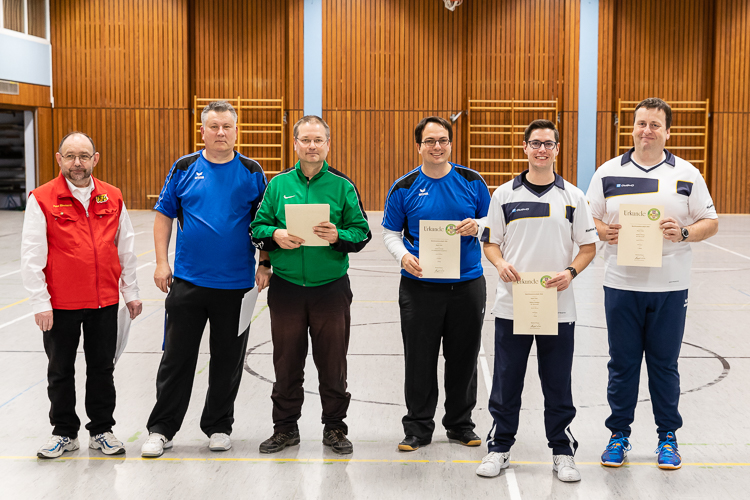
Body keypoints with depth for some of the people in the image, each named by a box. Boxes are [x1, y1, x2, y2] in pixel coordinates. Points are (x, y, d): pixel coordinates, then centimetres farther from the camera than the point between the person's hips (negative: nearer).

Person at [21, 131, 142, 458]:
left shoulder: (113, 197, 5)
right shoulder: (42, 199, -6)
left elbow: (125, 249, 12)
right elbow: (31, 256, -7)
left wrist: (130, 292, 11)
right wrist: (40, 303, -10)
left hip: (105, 302, 3)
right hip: (60, 305, -2)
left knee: (102, 368, 11)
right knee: (60, 370, 10)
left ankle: (102, 431, 26)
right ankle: (65, 433, 26)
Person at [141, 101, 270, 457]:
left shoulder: (251, 172, 3)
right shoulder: (184, 169, 4)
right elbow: (164, 216, 7)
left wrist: (264, 265, -2)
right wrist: (161, 262, -1)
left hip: (236, 283, 0)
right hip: (187, 280, 0)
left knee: (228, 359, 9)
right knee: (176, 357, 5)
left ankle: (219, 427, 25)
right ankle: (161, 429, 16)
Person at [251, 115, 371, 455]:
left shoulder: (342, 186, 2)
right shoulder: (278, 184, 6)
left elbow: (362, 232, 1)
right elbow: (257, 227, 8)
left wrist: (338, 236, -18)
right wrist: (275, 235, -13)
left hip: (331, 289, -1)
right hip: (286, 288, 1)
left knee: (332, 363, 6)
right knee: (286, 361, 9)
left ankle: (335, 427, 21)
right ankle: (285, 427, 25)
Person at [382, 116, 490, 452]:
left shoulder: (472, 181, 4)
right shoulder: (404, 187, 1)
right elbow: (390, 232, 6)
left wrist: (477, 226, -11)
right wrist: (403, 256, -13)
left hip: (467, 285, 1)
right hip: (419, 287, -1)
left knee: (464, 358, 10)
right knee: (420, 360, 3)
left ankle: (460, 424, 26)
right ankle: (418, 427, 17)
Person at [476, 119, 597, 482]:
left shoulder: (573, 196, 4)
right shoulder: (504, 194, 4)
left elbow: (588, 246, 7)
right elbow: (491, 243, 8)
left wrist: (570, 272, -11)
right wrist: (501, 263, -13)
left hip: (558, 307, 0)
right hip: (511, 306, 0)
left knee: (558, 385, 8)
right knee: (506, 382, 8)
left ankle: (563, 452, 22)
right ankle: (499, 446, 23)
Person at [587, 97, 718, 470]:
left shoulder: (687, 174, 5)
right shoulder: (608, 173, 6)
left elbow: (710, 222, 6)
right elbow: (587, 219, 7)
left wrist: (684, 233, -14)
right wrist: (604, 231, -14)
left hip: (669, 285, 0)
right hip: (621, 284, 0)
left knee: (664, 363, 7)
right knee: (622, 363, 7)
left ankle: (668, 437, 21)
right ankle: (619, 434, 20)